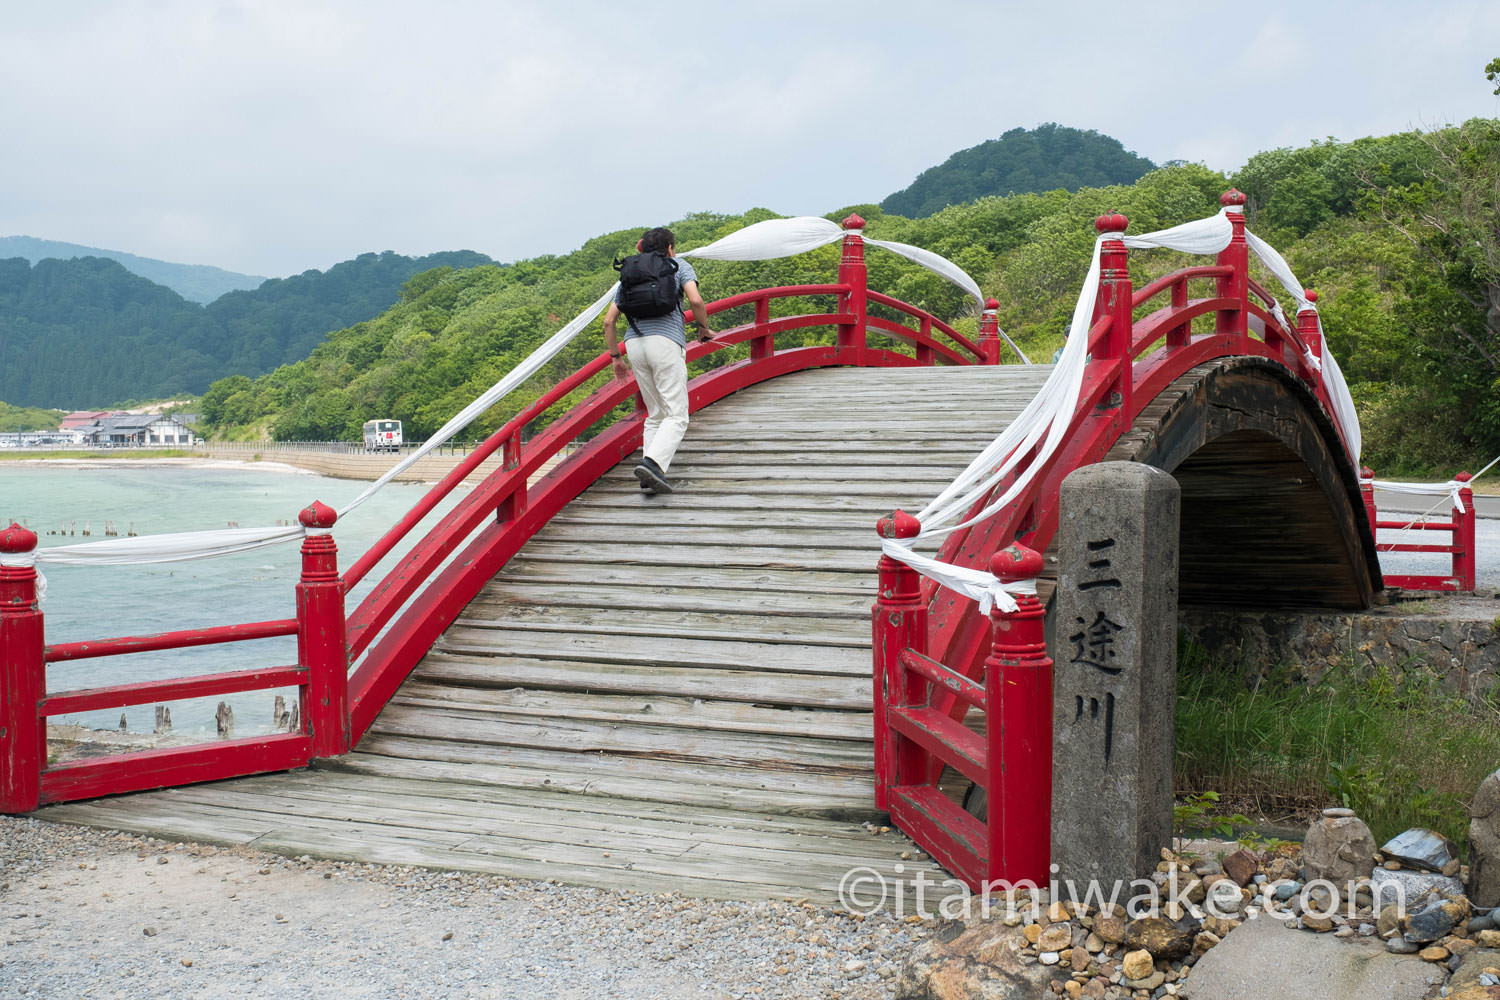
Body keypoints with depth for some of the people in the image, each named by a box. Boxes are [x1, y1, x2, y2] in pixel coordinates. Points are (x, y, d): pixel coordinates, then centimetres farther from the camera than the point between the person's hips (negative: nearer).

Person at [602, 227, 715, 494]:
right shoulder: (679, 266, 13)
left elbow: (609, 321, 18)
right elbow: (696, 300, -7)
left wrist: (615, 357, 24)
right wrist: (703, 328, 10)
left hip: (635, 342, 5)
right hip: (666, 341, -5)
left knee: (656, 414, 14)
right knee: (677, 416, -6)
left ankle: (651, 477, 4)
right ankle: (652, 462, -28)